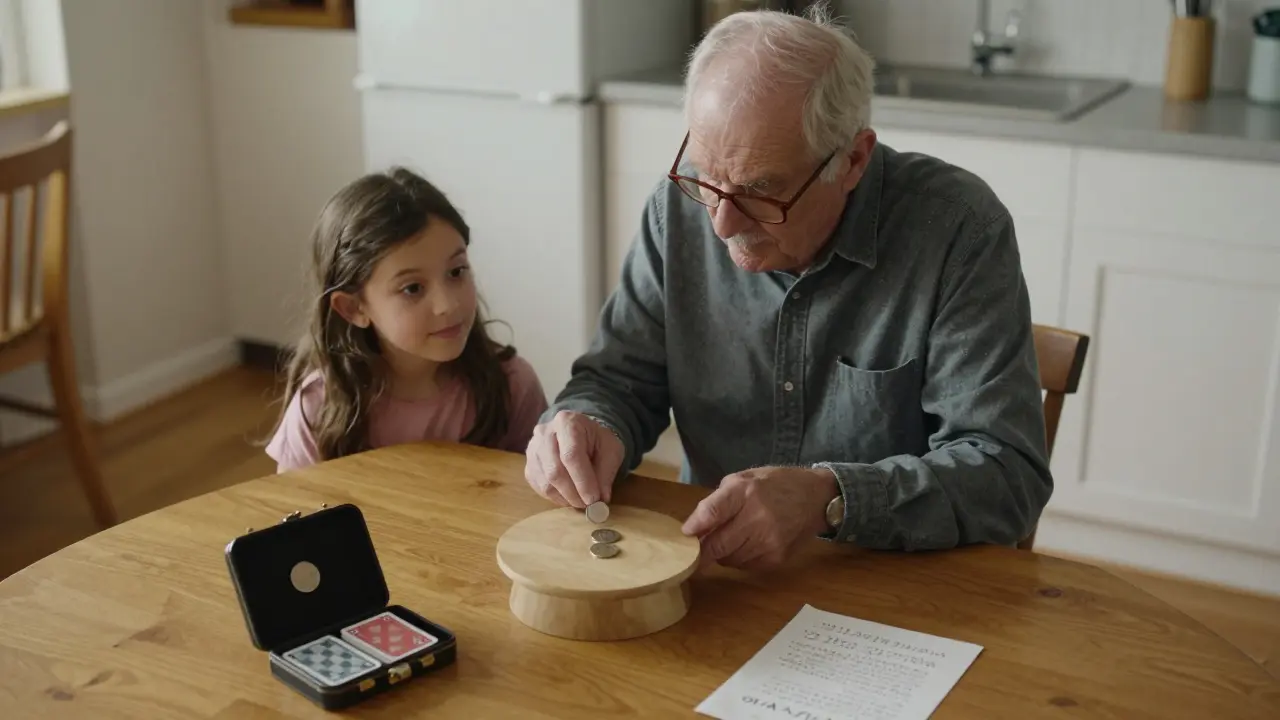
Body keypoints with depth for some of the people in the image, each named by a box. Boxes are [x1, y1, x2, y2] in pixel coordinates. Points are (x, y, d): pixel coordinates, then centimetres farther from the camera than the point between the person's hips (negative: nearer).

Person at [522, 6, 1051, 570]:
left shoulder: (959, 232, -15)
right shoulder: (682, 205, -3)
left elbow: (1010, 475, -17)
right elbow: (622, 379, 6)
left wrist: (829, 498, -30)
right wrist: (588, 425, -15)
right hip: (708, 575, 3)